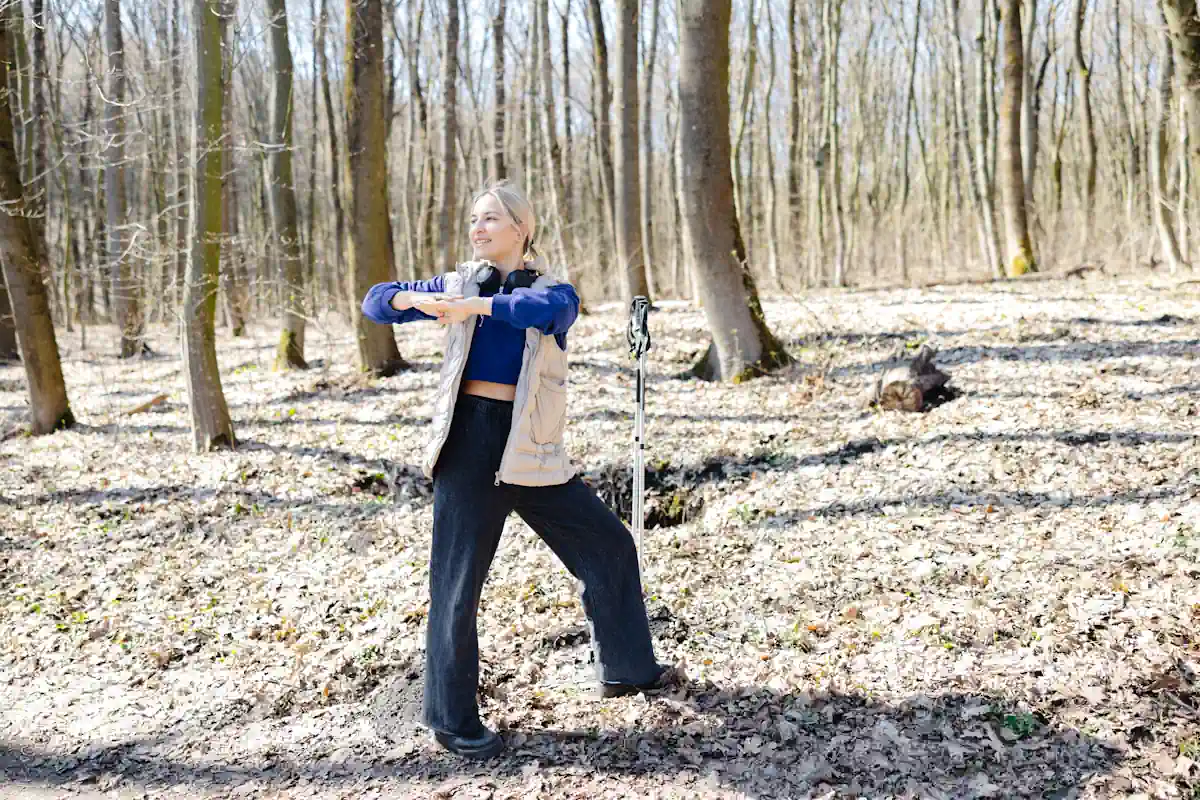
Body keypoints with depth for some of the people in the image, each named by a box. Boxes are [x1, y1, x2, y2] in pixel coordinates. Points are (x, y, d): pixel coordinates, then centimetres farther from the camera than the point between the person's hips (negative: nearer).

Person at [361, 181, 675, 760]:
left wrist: (475, 306, -32)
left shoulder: (554, 290, 4)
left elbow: (549, 309, -22)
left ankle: (626, 668, 29)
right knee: (457, 581, -1)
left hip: (529, 448, 1)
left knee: (608, 544, 8)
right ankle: (452, 720, 13)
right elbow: (375, 303, 6)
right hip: (469, 439, -1)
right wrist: (411, 298, -16)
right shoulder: (459, 284, 9)